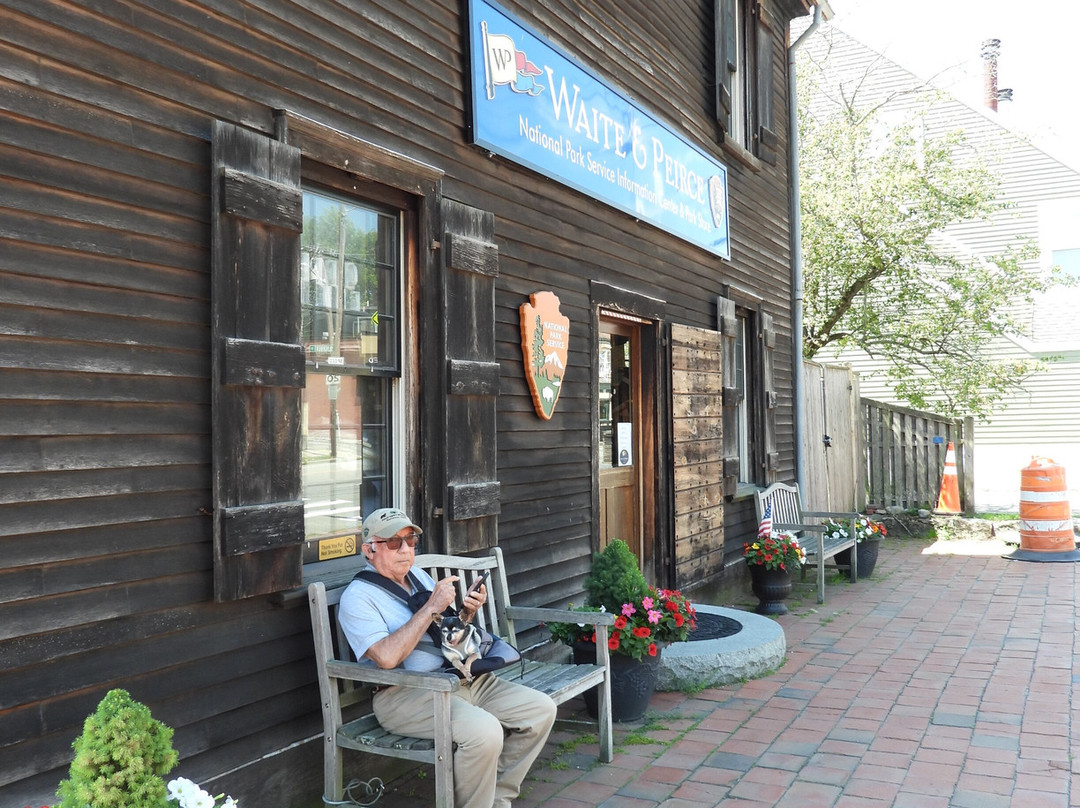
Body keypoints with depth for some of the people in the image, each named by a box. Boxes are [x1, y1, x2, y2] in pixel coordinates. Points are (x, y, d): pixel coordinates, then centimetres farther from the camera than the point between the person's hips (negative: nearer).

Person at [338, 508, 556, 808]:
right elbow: (387, 657, -23)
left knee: (541, 708, -4)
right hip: (405, 693, -8)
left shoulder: (419, 575, 17)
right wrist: (431, 608, -19)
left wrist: (467, 611, 5)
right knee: (484, 730, -32)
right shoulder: (358, 597, -7)